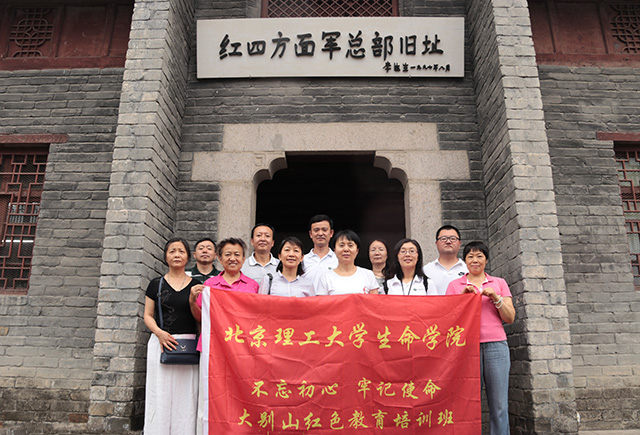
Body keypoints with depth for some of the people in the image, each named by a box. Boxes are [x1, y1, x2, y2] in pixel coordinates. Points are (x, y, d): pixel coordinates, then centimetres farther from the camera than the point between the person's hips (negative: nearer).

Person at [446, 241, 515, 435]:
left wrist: (495, 297, -5)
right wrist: (462, 296, -5)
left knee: (499, 406, -2)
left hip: (496, 346, 1)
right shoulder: (455, 285, 12)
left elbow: (510, 318, 10)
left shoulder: (499, 283, 14)